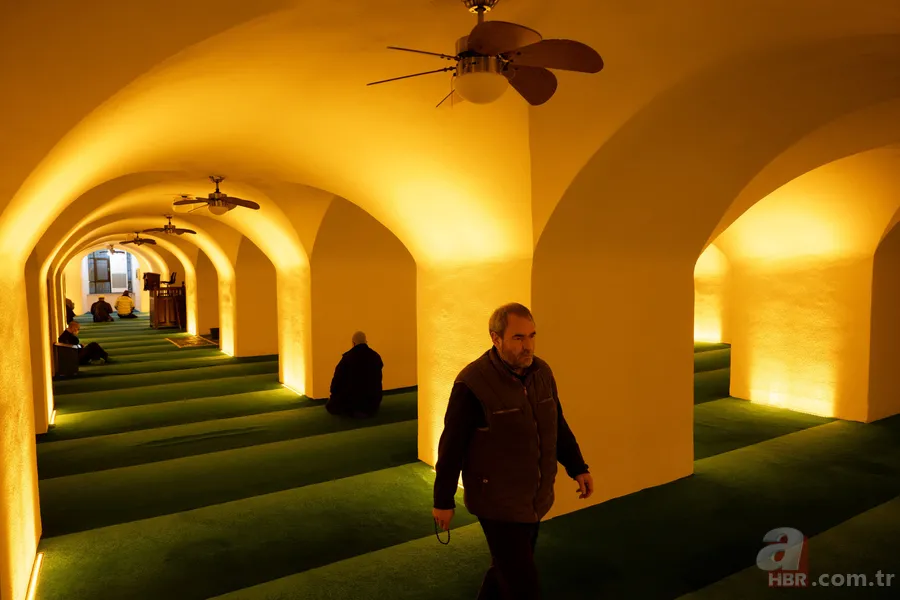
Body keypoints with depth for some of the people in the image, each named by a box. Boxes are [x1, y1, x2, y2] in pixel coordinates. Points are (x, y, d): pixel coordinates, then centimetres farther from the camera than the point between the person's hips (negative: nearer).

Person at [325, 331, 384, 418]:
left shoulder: (348, 357, -11)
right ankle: (367, 410, 15)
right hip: (372, 401, 5)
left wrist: (333, 393, 13)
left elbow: (338, 378, -5)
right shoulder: (376, 356, -1)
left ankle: (351, 411, 3)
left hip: (351, 399, -5)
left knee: (330, 405, 21)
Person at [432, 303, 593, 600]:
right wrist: (443, 501, -9)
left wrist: (577, 467, 6)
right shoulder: (472, 383, -22)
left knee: (506, 570, 22)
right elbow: (452, 446, -15)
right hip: (498, 502, -6)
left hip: (535, 499, 6)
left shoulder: (542, 372, -2)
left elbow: (558, 425, 11)